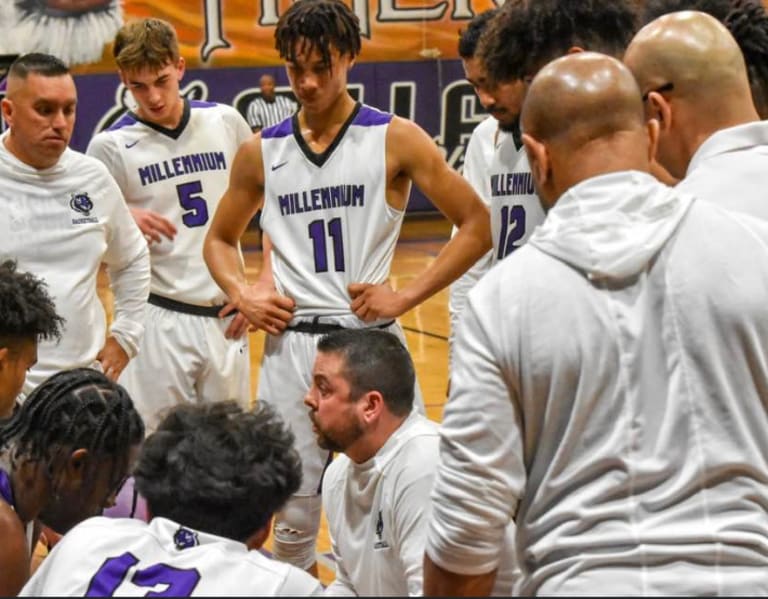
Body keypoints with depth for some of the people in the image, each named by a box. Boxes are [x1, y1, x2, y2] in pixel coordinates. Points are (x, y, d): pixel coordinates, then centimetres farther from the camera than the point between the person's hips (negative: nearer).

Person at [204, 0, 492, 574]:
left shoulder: (395, 139, -4)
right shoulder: (261, 152, 6)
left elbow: (476, 226, -4)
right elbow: (220, 239, 19)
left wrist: (406, 296, -11)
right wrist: (241, 294, 0)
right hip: (290, 348, 3)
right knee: (293, 514, 10)